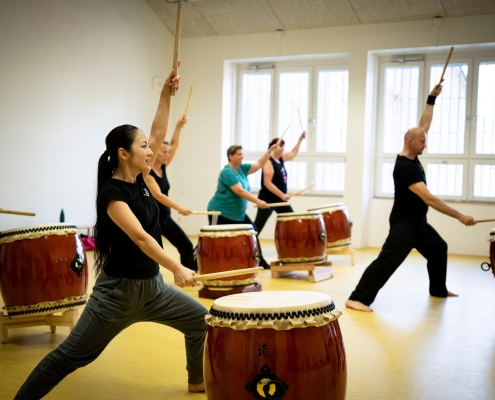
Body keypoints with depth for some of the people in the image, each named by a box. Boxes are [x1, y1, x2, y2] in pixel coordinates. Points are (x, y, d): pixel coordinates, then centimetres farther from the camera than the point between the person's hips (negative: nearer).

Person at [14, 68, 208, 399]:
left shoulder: (138, 179, 2)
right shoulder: (111, 192, -20)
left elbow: (159, 133, 4)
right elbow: (140, 237, -31)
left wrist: (167, 95, -4)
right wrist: (177, 268, -38)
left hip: (152, 284, 8)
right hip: (119, 289, -8)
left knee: (202, 321, 13)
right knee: (71, 355, -2)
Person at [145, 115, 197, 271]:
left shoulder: (163, 167, 4)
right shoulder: (147, 173, -18)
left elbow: (174, 145, 1)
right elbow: (158, 195, -29)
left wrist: (178, 126, -12)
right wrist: (179, 208, -38)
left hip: (165, 217, 8)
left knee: (186, 245, 4)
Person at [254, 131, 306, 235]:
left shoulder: (281, 159, 10)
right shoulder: (268, 162, -16)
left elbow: (293, 153, 30)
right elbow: (267, 183, -24)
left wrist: (300, 139, 24)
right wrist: (282, 195, -26)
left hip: (280, 199, 9)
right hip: (267, 199, -9)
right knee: (258, 226, -8)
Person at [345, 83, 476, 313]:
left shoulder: (412, 156, 1)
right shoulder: (404, 167, -26)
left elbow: (425, 124, 13)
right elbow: (429, 199, -30)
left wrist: (432, 99, 5)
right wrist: (460, 216, -29)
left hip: (419, 222, 10)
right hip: (404, 222, -10)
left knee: (438, 249, 25)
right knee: (388, 260, -18)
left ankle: (438, 289, 42)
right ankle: (357, 298, -20)